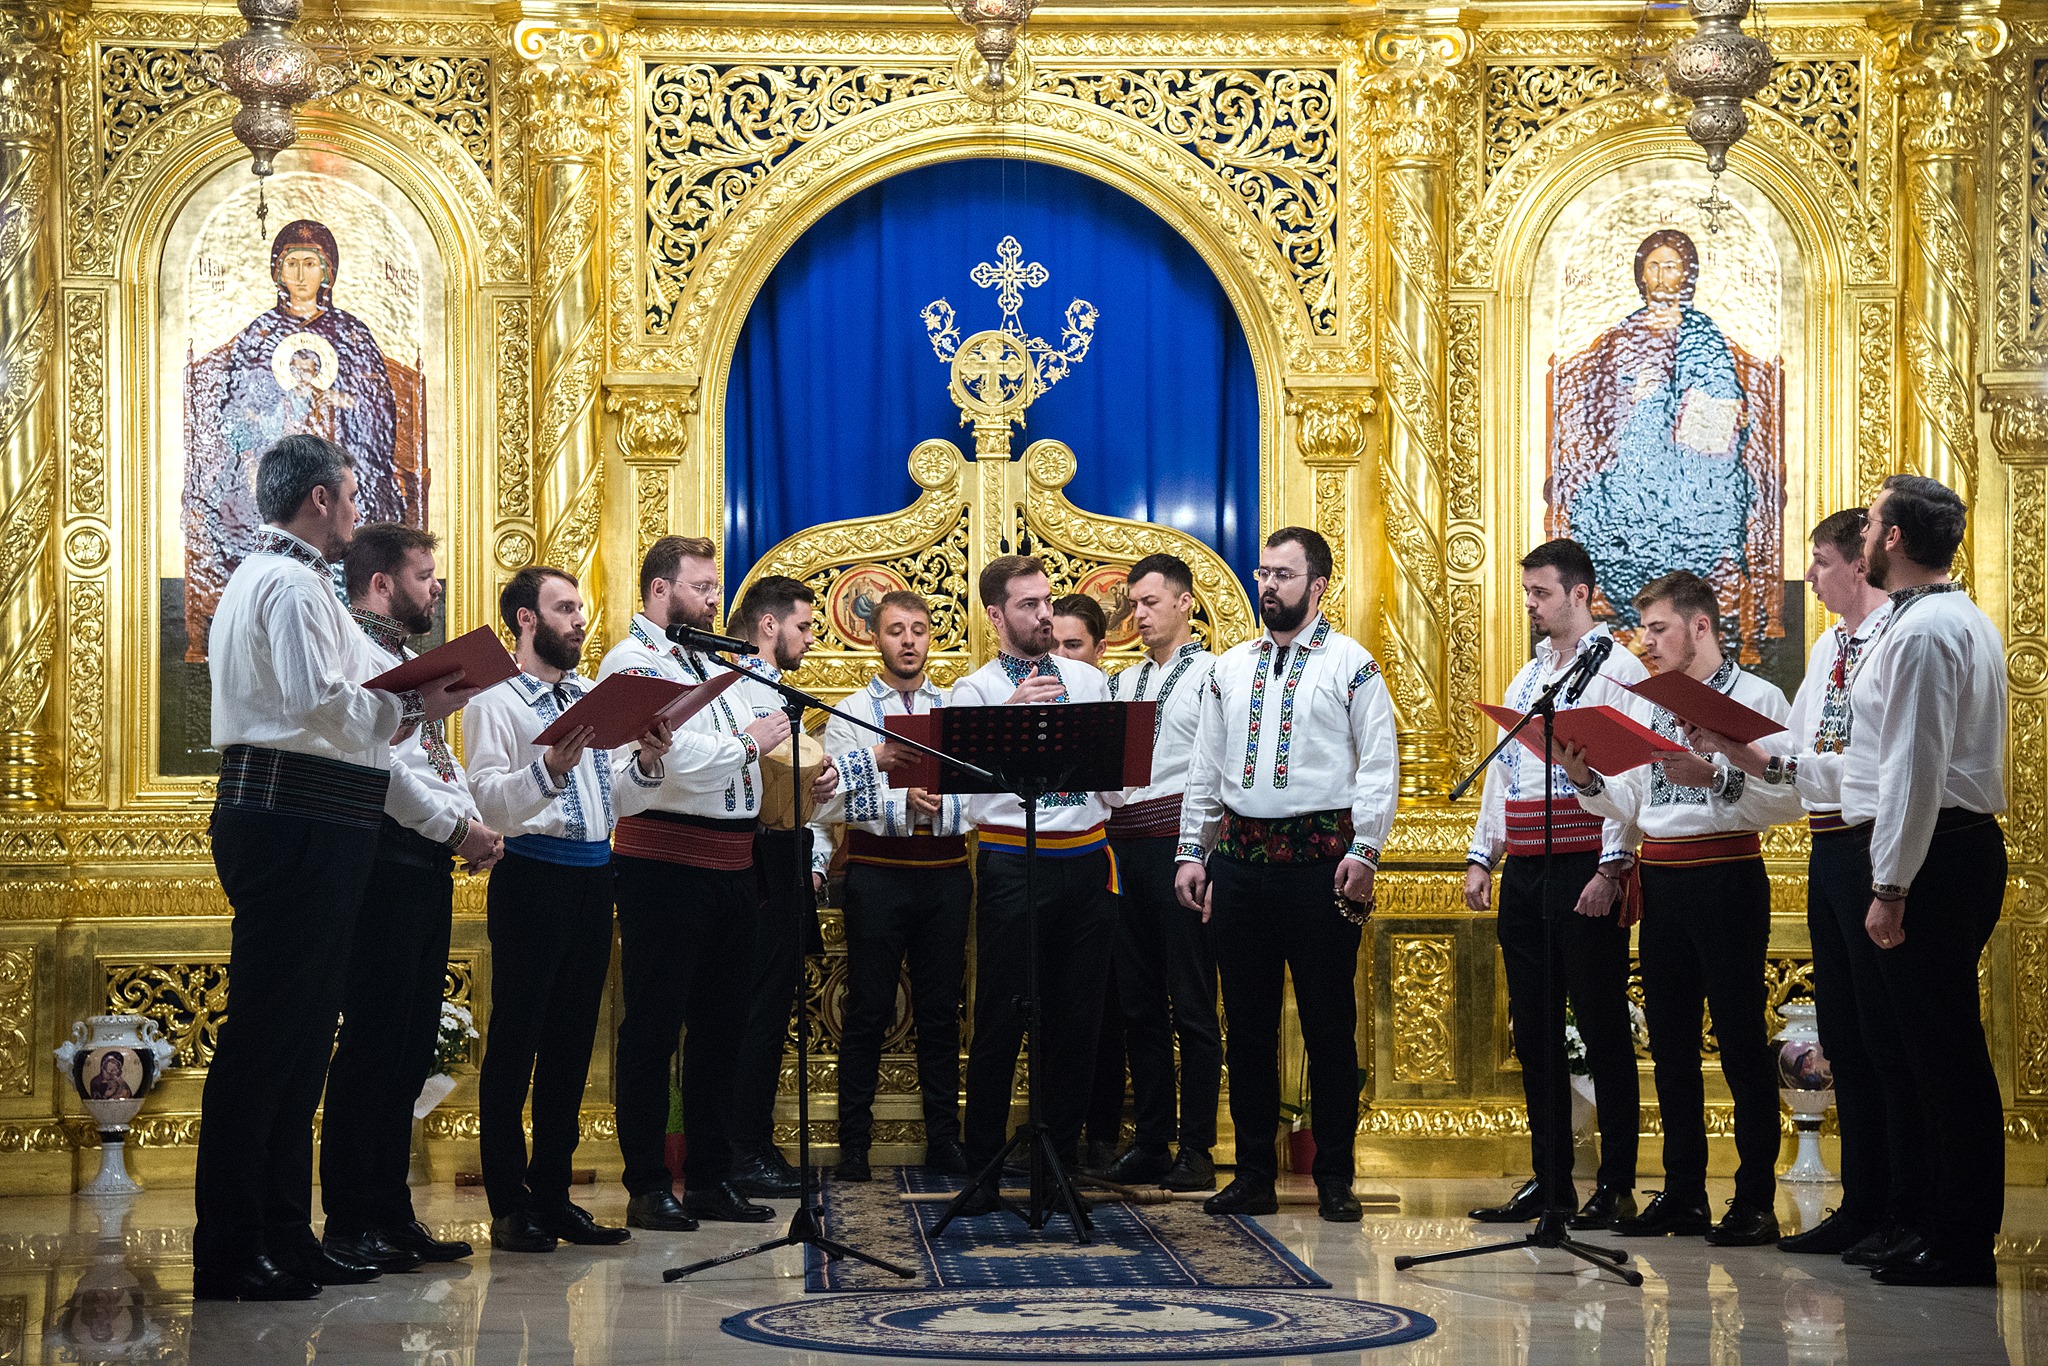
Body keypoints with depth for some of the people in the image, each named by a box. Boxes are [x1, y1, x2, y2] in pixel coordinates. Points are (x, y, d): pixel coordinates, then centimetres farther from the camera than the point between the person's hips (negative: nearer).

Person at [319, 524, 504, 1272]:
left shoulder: (410, 661, 24)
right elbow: (379, 766, -18)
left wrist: (476, 827, 5)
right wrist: (457, 830, -15)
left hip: (430, 865, 10)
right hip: (387, 858, -10)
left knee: (411, 1044, 10)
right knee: (373, 1040, -9)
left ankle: (391, 1212, 14)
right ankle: (349, 1224, -5)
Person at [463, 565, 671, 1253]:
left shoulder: (593, 696, 16)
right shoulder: (495, 701, -4)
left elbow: (618, 801, 17)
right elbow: (490, 803, -15)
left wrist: (646, 764, -2)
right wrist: (549, 768, -30)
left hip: (592, 878, 7)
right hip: (533, 876, -7)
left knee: (571, 1039, 10)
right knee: (515, 1040, -2)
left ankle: (553, 1194, 16)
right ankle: (510, 1205, 2)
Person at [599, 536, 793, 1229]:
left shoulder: (712, 665, 18)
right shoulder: (632, 662, -8)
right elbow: (676, 757, -22)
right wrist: (749, 741, -10)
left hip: (731, 866, 8)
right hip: (665, 866, -8)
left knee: (719, 1029, 12)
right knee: (653, 1029, -1)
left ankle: (711, 1179, 20)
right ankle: (648, 1186, 5)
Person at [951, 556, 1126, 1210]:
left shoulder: (1089, 680, 15)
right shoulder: (975, 690, 2)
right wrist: (1011, 713, -27)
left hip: (1087, 859, 4)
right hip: (1012, 859, -4)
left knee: (1077, 1020, 7)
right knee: (1000, 1020, -2)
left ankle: (1061, 1158, 16)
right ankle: (982, 1171, 4)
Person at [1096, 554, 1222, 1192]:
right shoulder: (1124, 682, 20)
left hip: (1182, 843, -7)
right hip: (1126, 846, 7)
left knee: (1192, 1003, -4)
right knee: (1138, 1002, 8)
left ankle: (1196, 1147, -1)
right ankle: (1151, 1141, 14)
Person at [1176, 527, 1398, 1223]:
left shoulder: (1351, 665, 0)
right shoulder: (1230, 669, 14)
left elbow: (1379, 767, -4)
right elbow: (1204, 769, 17)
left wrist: (1363, 853, -13)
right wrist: (1190, 852, 10)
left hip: (1320, 858, -4)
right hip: (1240, 856, 4)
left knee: (1329, 1022, 1)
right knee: (1247, 1023, 8)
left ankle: (1335, 1178, 8)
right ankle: (1254, 1174, 15)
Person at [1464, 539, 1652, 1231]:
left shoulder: (1618, 670, -6)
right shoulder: (1528, 676, 19)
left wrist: (1611, 867, -18)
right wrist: (1482, 856, 15)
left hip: (1585, 868, -8)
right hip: (1524, 869, 8)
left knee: (1602, 1026, -3)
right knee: (1534, 1028, 9)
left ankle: (1615, 1185, 2)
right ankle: (1549, 1179, 16)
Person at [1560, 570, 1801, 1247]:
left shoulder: (1756, 697, -4)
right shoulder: (1651, 705, 17)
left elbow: (1787, 796, -14)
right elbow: (1631, 802, 16)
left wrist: (1715, 779, -25)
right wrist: (1587, 781, -2)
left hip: (1727, 878, -7)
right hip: (1660, 880, 7)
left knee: (1740, 1037, -4)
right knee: (1670, 1039, 10)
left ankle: (1756, 1198, 0)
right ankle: (1683, 1193, 17)